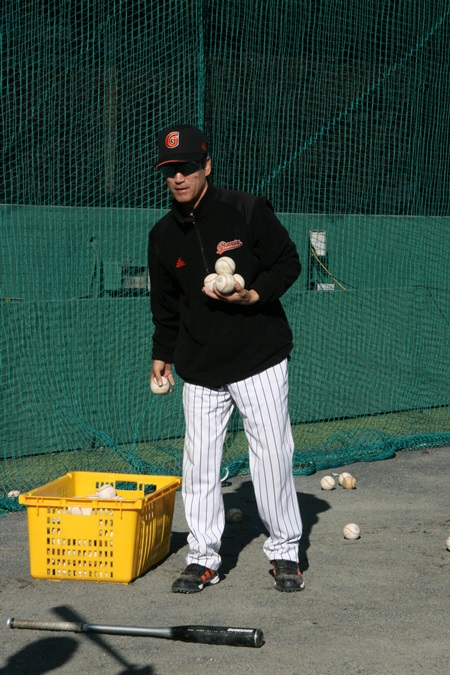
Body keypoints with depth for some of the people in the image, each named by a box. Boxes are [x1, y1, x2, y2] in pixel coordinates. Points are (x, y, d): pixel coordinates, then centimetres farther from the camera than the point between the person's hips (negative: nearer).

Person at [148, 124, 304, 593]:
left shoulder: (247, 211, -7)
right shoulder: (164, 234, 5)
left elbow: (288, 262, -2)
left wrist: (254, 295, -18)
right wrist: (162, 354, 16)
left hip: (259, 359, -3)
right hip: (199, 369, 4)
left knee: (272, 455, -1)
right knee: (199, 463, 3)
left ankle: (284, 552, 16)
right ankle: (203, 559, 16)